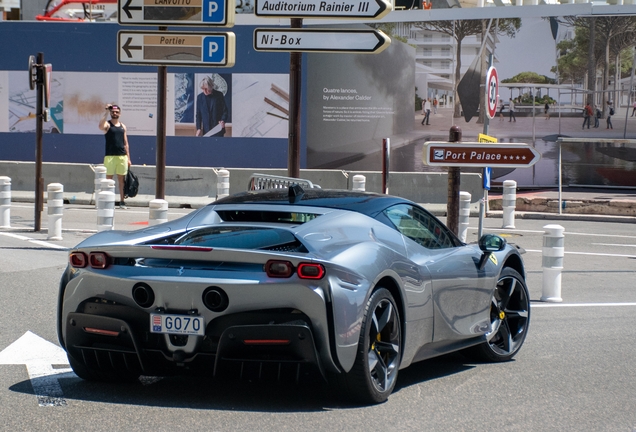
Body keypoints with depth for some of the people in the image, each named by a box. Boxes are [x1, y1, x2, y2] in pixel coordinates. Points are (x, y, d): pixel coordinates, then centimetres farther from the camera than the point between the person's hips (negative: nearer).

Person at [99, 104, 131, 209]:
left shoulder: (123, 126, 14)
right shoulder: (107, 124, 1)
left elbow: (125, 143, 15)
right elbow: (101, 126, -25)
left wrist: (128, 158, 10)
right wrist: (106, 113, -23)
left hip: (122, 156, 4)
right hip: (110, 156, -4)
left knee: (122, 179, 5)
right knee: (108, 179, -2)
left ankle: (122, 201, 9)